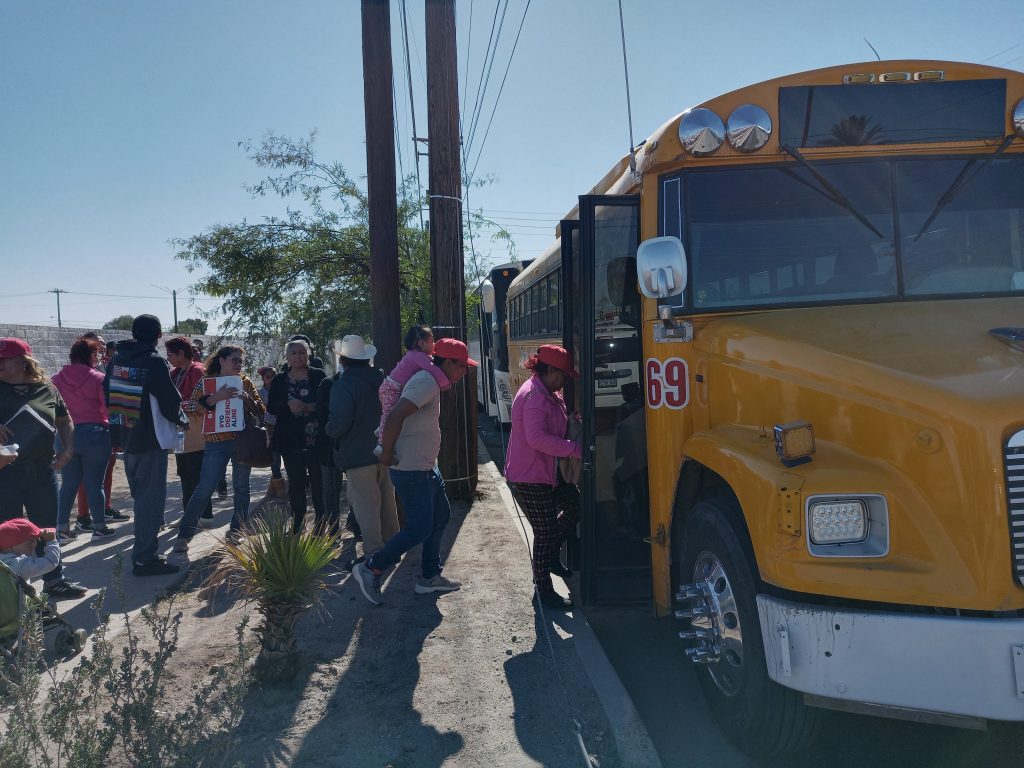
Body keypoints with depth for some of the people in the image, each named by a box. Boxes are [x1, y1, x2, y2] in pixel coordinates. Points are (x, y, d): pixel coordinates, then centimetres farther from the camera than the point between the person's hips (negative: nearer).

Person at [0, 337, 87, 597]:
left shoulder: (46, 389, 4)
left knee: (47, 529, 14)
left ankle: (54, 580, 27)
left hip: (42, 471, 3)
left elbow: (65, 420, 16)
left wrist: (68, 449, 2)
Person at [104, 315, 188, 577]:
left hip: (125, 437, 8)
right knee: (151, 497, -2)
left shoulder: (116, 360, 5)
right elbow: (170, 401, -17)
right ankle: (144, 558, -1)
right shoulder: (154, 362, -17)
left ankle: (144, 548, 35)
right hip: (150, 440, -8)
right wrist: (182, 420, 2)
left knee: (140, 494, 21)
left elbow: (108, 393, 13)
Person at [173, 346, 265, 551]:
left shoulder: (245, 382, 8)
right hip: (216, 443, -3)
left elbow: (260, 411, 7)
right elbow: (192, 408, -9)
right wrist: (216, 398, -22)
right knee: (204, 489, -7)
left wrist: (246, 398, -12)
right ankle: (184, 535, 3)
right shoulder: (206, 382, 2)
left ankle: (237, 530, 25)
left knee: (241, 487, 10)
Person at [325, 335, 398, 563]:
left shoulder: (344, 385, -16)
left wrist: (330, 431, -2)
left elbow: (339, 422, -22)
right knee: (387, 501, 18)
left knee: (366, 505, 0)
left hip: (358, 453, -7)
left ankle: (373, 554, 4)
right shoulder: (383, 379, 5)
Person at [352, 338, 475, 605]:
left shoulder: (431, 382, 12)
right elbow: (395, 418, -31)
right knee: (419, 529, -6)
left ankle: (429, 576, 27)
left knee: (441, 515, 17)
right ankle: (370, 569, 8)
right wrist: (387, 454, -22)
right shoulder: (426, 382, -20)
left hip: (427, 467, 11)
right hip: (412, 470, -11)